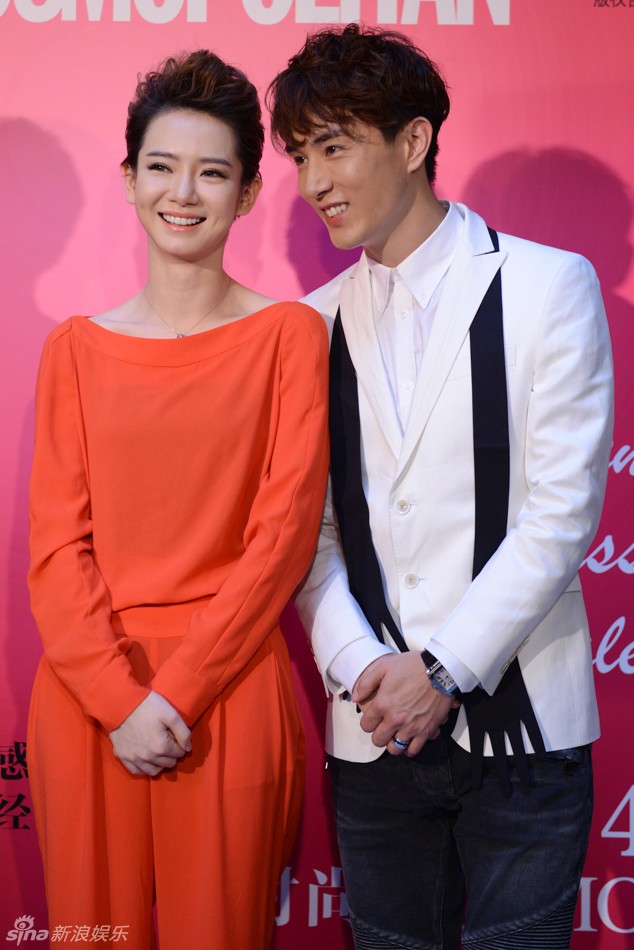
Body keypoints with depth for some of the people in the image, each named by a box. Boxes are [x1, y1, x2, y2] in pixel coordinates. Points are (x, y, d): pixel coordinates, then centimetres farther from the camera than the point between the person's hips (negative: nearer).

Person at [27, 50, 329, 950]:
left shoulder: (289, 333, 0)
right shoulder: (76, 347, 6)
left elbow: (284, 531, -6)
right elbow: (57, 544, 2)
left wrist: (175, 693, -10)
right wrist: (117, 697, -11)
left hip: (231, 694, -2)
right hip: (86, 695, 2)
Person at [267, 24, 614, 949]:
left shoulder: (548, 285, -3)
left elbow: (564, 507, -9)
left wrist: (443, 668, -12)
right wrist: (358, 663, -9)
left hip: (518, 724, -3)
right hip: (374, 729, 3)